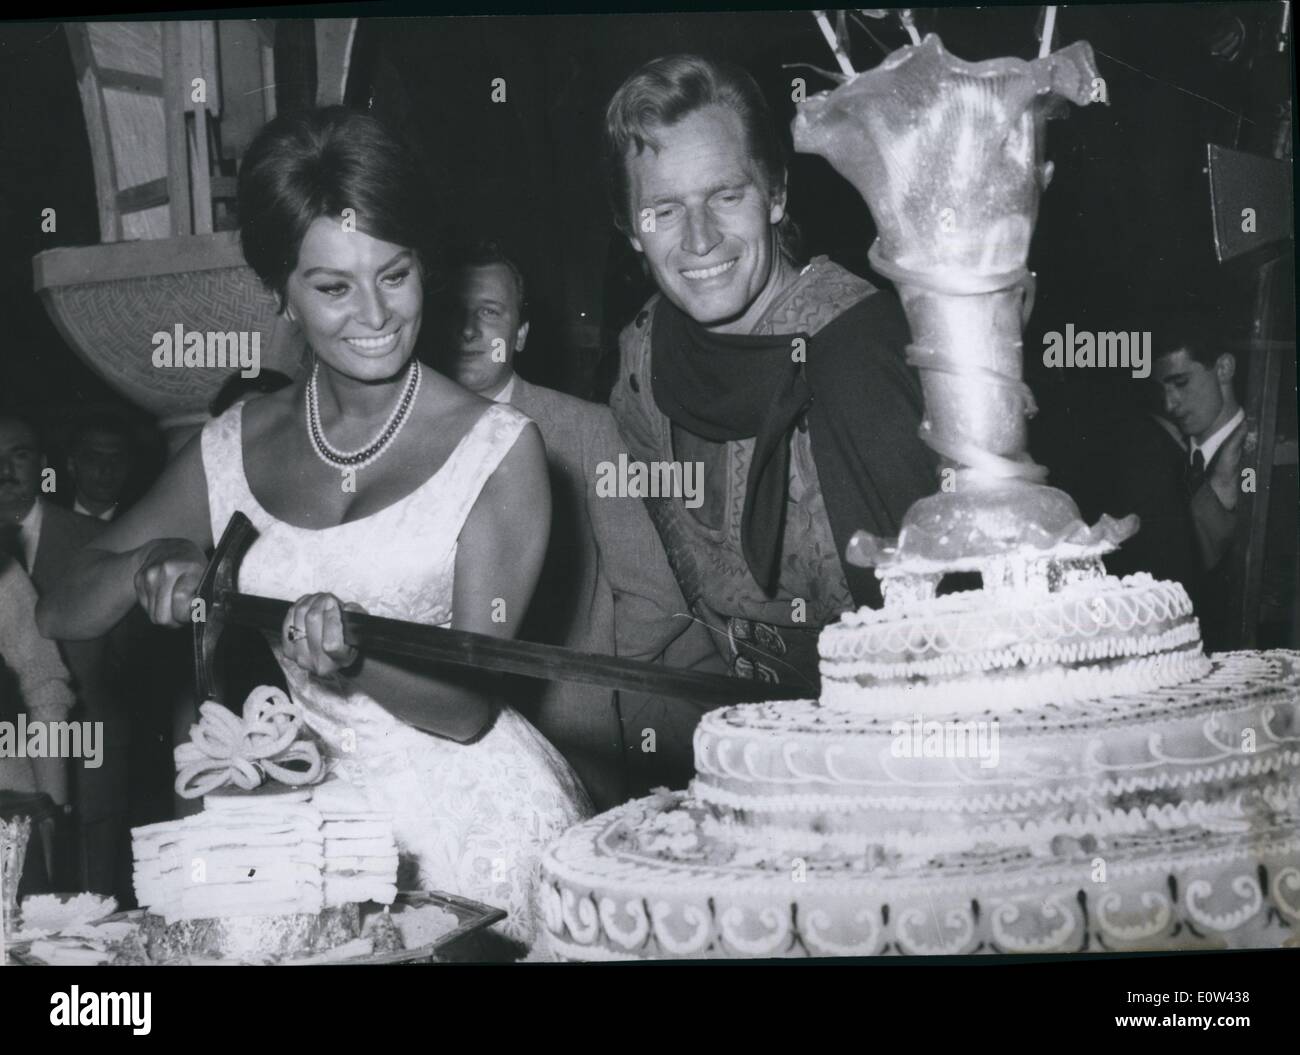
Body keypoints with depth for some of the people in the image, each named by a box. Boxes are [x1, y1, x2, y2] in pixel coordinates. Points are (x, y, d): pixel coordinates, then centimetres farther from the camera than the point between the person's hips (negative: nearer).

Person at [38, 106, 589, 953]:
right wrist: (150, 562, -11)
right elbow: (63, 616, 8)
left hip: (471, 819, -3)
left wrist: (357, 664, -27)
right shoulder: (234, 448, 6)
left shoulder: (498, 448, -6)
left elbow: (470, 710, -8)